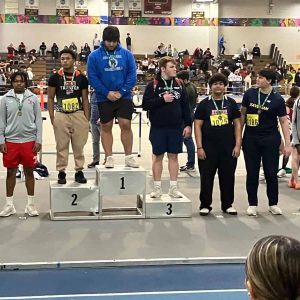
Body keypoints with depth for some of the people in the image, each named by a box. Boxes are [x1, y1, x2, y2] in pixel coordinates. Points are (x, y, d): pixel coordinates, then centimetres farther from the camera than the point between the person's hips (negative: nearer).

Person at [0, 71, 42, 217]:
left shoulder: (33, 98, 2)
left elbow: (38, 120, 3)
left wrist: (38, 140, -3)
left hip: (29, 141, 0)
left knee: (29, 172, 7)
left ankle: (30, 204, 16)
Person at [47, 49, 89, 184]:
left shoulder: (81, 78, 5)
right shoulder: (55, 77, 2)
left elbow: (85, 99, 8)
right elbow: (50, 98, 6)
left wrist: (87, 118, 0)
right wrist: (52, 117, -3)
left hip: (78, 114, 1)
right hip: (61, 115, -1)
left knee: (79, 146, 6)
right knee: (61, 146, 4)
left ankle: (79, 171, 16)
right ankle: (61, 172, 12)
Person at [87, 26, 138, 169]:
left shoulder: (126, 54, 1)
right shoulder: (94, 56, -3)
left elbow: (132, 75, -1)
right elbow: (92, 77, -6)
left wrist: (121, 92, -12)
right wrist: (107, 93, -12)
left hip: (124, 97, 0)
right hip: (104, 98, 0)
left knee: (126, 125, -4)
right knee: (106, 127, 6)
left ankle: (129, 156, 7)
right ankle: (109, 157, 15)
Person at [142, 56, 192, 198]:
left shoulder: (179, 85, 7)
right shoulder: (153, 85, -3)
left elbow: (185, 106, 7)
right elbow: (145, 104, -9)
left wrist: (188, 124, 1)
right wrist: (162, 99, -17)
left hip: (176, 128, 3)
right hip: (158, 128, -2)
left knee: (173, 156, 8)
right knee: (157, 156, 6)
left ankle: (173, 187, 15)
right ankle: (157, 188, 15)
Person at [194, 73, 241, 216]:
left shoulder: (231, 103, 6)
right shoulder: (204, 104, 1)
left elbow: (237, 124, 6)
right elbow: (197, 126, -1)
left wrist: (237, 145, -2)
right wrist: (199, 147, -7)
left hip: (228, 148, 2)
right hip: (208, 148, -1)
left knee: (228, 176, 8)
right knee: (206, 177, 4)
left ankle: (228, 204, 21)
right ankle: (205, 205, 16)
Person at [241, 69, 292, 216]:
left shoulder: (277, 99, -5)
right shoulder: (249, 94, 0)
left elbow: (284, 121, -3)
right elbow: (243, 114, 8)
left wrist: (287, 144, -9)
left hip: (270, 139, -1)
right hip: (250, 139, 2)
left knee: (271, 172, 5)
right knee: (252, 172, 7)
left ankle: (273, 204, 20)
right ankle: (252, 204, 17)